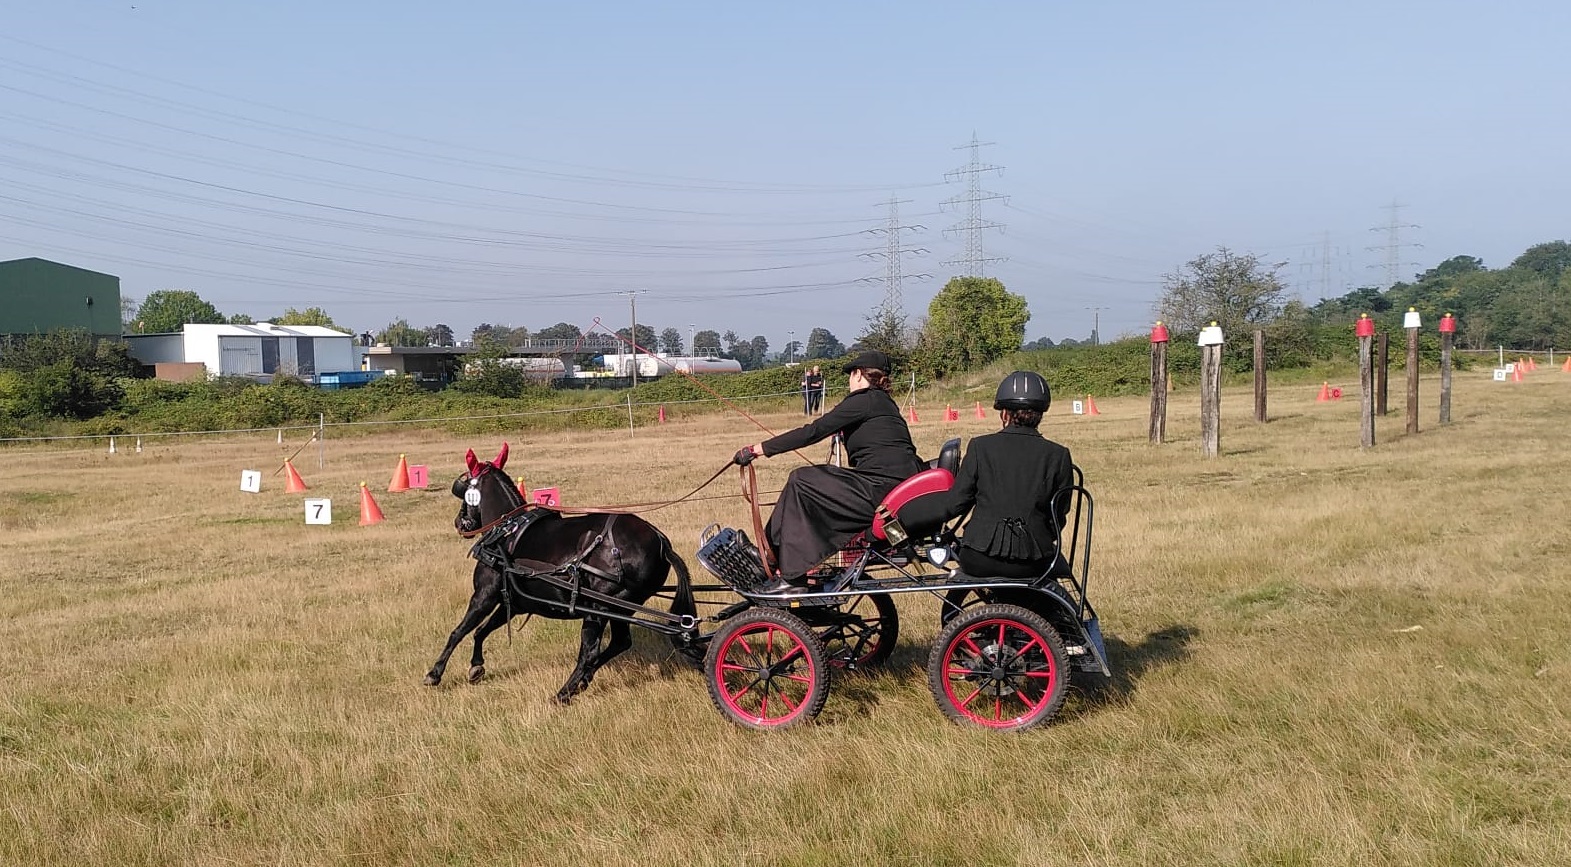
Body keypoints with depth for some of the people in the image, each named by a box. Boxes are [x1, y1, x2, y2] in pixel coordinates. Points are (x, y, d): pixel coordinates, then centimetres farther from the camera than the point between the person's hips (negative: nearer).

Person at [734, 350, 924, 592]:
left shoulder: (865, 400, -7)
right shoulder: (884, 402, 21)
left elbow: (814, 431, -12)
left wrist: (759, 449, -11)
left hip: (882, 490, -10)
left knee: (801, 482, -4)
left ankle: (793, 576, -4)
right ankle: (768, 554, 18)